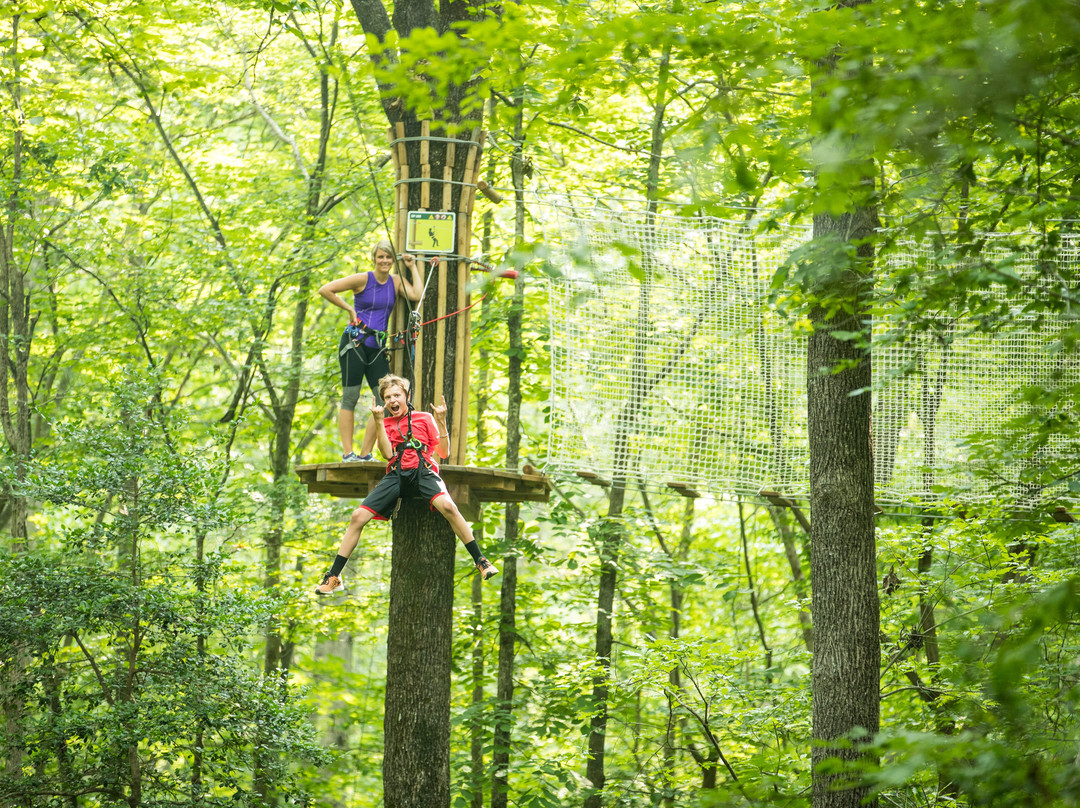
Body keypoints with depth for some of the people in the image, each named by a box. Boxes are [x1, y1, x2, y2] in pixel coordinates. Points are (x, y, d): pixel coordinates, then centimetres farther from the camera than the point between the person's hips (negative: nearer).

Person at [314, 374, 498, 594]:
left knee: (448, 506, -34)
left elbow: (444, 452, 9)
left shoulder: (424, 418, 15)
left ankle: (480, 561, -26)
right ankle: (334, 577, -3)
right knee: (358, 516, -13)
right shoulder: (384, 424, 20)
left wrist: (441, 421, -3)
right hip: (396, 475, 2)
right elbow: (388, 453, 1)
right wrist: (379, 421, -3)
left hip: (423, 471, -2)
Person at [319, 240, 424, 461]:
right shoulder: (363, 279, -4)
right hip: (354, 343, -5)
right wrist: (349, 309, -4)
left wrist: (413, 267, -1)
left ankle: (365, 453, 3)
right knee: (350, 397, -4)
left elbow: (418, 295, -9)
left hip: (377, 347, 5)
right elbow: (325, 290, -7)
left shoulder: (396, 282, 9)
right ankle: (347, 453, -2)